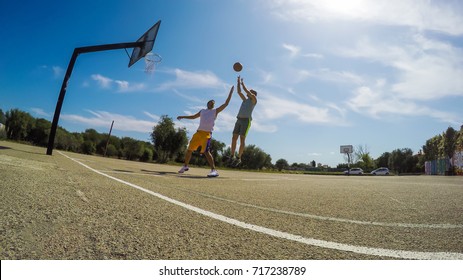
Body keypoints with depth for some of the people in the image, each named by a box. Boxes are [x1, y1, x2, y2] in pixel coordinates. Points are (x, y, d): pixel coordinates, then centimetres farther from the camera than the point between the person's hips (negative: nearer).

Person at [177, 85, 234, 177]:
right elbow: (193, 116, 35)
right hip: (199, 132, 6)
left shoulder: (215, 111, 9)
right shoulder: (202, 111, 22)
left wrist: (231, 91, 3)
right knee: (189, 149, 9)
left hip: (207, 134, -5)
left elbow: (226, 103, 4)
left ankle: (214, 170, -18)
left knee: (206, 151, -21)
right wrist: (182, 117, 31)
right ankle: (185, 166, 28)